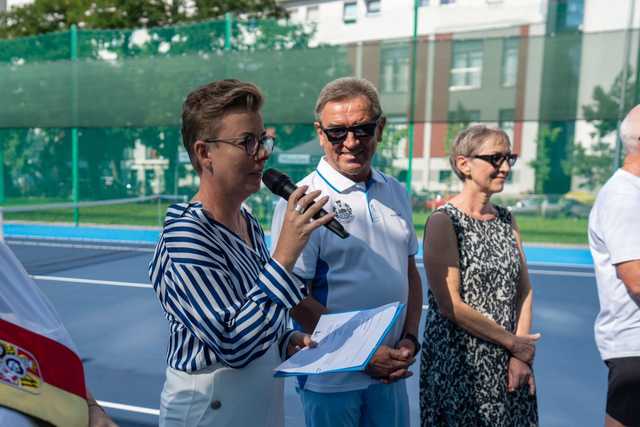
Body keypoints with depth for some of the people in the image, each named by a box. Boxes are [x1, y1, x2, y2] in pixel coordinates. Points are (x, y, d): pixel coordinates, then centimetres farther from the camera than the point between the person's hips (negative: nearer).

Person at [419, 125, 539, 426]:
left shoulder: (506, 219, 6)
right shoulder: (444, 221, -14)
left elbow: (524, 290, 5)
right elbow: (449, 305, -18)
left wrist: (521, 355, -5)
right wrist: (513, 342, -10)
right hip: (459, 362, -5)